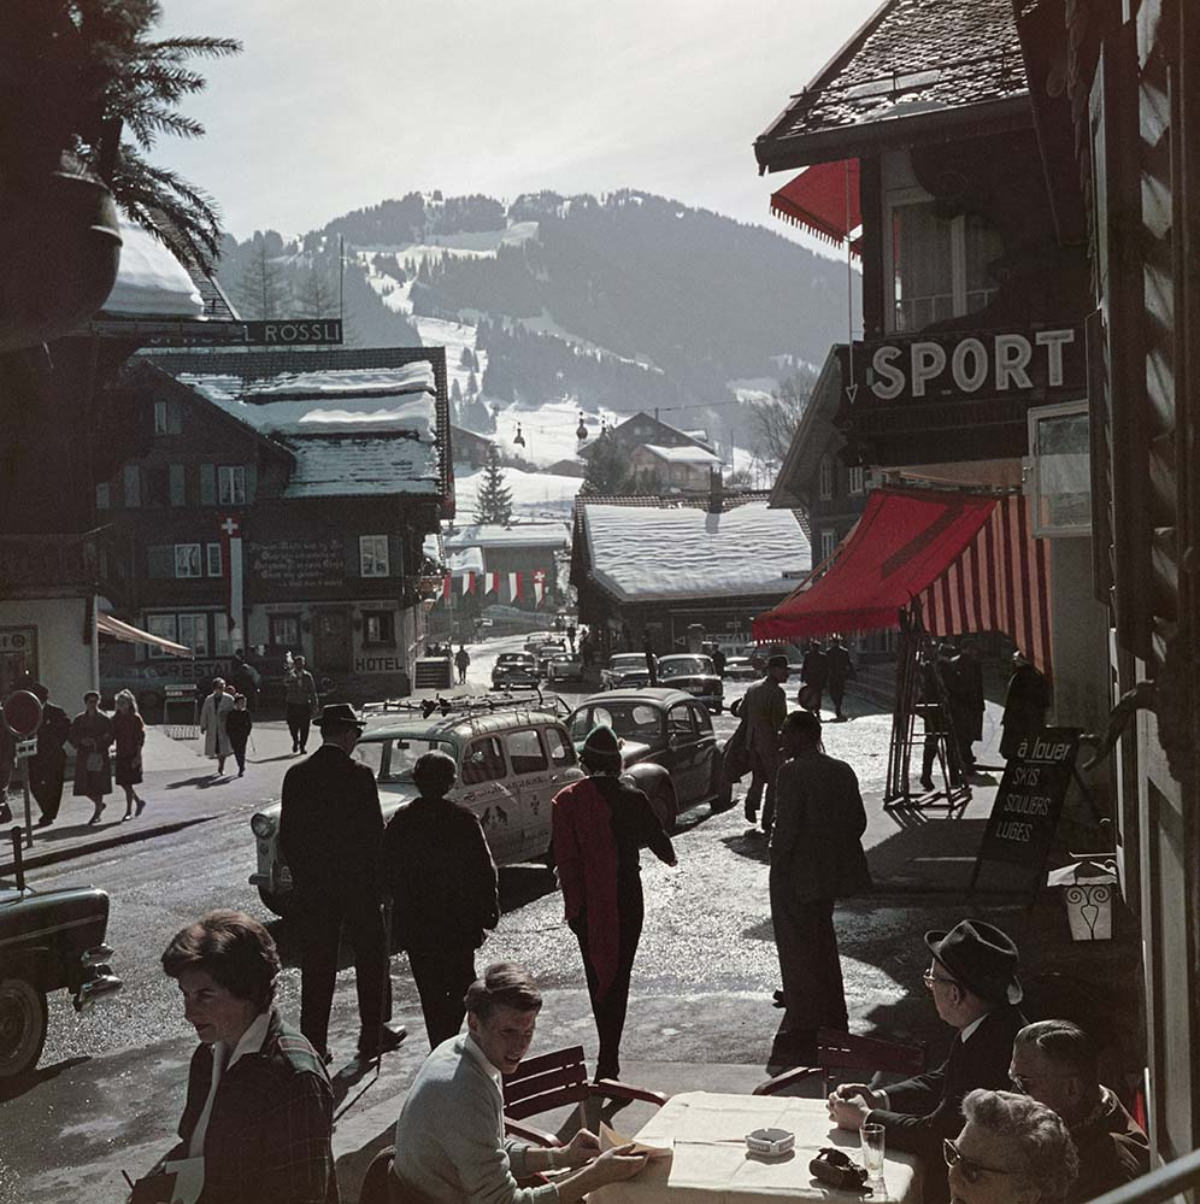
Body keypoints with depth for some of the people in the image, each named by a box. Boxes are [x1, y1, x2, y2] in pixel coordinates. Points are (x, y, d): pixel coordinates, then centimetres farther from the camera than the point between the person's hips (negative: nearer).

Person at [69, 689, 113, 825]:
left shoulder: (104, 719, 0)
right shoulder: (79, 719, 8)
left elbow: (110, 737, -2)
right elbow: (71, 736, 8)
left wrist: (96, 741, -16)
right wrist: (81, 741, -11)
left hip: (99, 756, -3)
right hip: (83, 757, 3)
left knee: (98, 785, -5)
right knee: (84, 787, 2)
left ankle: (97, 813, 7)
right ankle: (100, 804, 27)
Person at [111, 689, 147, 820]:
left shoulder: (136, 718, -7)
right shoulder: (116, 719, 9)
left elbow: (141, 739, -9)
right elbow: (113, 736, 13)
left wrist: (138, 756, -14)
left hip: (132, 755, -6)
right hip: (121, 755, 6)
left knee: (128, 784, -6)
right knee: (124, 783, 7)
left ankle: (129, 811, 2)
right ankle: (139, 801, 29)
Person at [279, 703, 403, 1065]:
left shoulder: (296, 776, -1)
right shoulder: (359, 775, -13)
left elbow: (286, 834, 2)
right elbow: (374, 832, -12)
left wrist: (301, 873, 13)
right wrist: (378, 880, 0)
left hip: (310, 886, 3)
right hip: (357, 883, -3)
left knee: (316, 967, 9)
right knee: (371, 959, 13)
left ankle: (313, 1044, 10)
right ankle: (372, 1036, 20)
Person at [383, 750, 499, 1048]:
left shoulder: (400, 820, -3)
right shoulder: (464, 819, -9)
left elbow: (389, 872, 4)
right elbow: (484, 869, -7)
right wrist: (489, 911, 2)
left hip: (414, 923, 2)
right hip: (459, 920, -2)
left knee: (430, 990, 10)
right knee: (461, 982, 14)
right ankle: (449, 1040, 2)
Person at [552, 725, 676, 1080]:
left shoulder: (566, 800, -5)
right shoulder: (631, 798, -10)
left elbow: (560, 856, -4)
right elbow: (657, 839, 2)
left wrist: (572, 902, 3)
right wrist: (669, 856, 26)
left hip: (584, 903, 2)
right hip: (624, 900, -2)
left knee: (596, 974, 16)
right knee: (617, 975, 4)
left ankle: (608, 1054, 26)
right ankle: (608, 1063, 0)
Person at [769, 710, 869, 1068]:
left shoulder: (791, 772, -17)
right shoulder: (843, 771, 5)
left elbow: (786, 826, -20)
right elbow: (859, 821, 8)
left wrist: (777, 863, -10)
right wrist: (835, 849, 16)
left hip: (795, 875, -8)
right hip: (829, 875, 8)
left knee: (798, 949, 2)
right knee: (823, 941, 22)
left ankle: (803, 1029, 7)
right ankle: (832, 1019, 34)